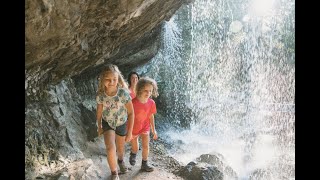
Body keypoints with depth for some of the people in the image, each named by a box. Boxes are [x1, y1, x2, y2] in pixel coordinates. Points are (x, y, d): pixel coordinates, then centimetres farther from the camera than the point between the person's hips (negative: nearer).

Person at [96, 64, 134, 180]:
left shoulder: (124, 93, -29)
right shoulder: (100, 95, -22)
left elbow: (131, 113, -18)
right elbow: (99, 112, -3)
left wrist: (130, 131, -16)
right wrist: (99, 126, 9)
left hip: (121, 124, 0)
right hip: (107, 124, 0)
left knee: (120, 147, 21)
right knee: (110, 148, -18)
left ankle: (121, 161, 56)